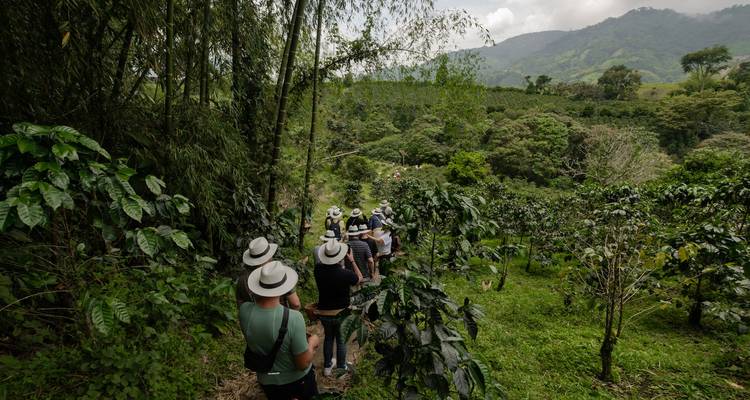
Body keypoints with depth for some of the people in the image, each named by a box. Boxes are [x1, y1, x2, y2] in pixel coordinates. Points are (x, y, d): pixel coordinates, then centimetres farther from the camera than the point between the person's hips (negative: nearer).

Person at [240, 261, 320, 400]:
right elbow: (303, 364, -24)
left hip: (268, 381, 2)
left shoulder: (244, 311, -26)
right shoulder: (293, 318, -36)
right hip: (298, 378, -2)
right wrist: (312, 343, -8)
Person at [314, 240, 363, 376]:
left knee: (328, 338, 26)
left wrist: (340, 265, 4)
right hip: (341, 313, -3)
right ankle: (341, 368, 35)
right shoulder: (346, 274, -29)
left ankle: (327, 366, 39)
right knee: (341, 340, 20)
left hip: (323, 313, 3)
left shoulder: (318, 269, -19)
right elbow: (360, 278, -6)